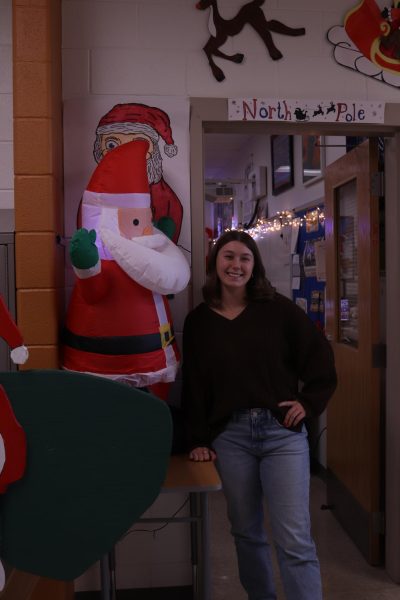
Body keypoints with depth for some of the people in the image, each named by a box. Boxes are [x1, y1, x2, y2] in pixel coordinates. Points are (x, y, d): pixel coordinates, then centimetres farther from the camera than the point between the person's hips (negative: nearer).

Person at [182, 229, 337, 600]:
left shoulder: (278, 309, 0)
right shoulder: (198, 321, 5)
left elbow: (320, 359, 6)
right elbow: (193, 385, 7)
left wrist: (309, 402, -1)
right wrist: (198, 439, 4)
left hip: (282, 431, -2)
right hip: (229, 436, 2)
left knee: (294, 540, -3)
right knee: (246, 531, 15)